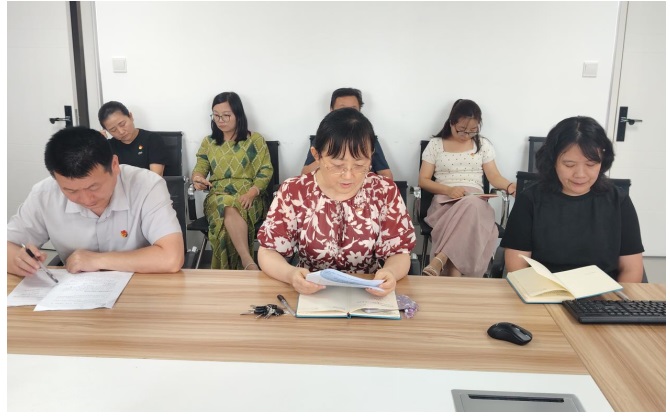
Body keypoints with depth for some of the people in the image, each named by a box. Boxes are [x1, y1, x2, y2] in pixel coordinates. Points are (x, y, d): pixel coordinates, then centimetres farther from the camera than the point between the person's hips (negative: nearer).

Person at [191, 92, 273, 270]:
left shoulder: (255, 140, 7)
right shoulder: (208, 142, 16)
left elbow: (266, 170, 2)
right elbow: (199, 169, 11)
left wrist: (251, 193, -15)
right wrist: (197, 178, -16)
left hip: (247, 197, -1)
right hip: (217, 196, 1)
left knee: (230, 211, -38)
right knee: (229, 209, -37)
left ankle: (238, 266, -36)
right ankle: (249, 262, -46)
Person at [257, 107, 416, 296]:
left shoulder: (385, 192, -5)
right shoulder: (292, 192, -7)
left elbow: (399, 253, -1)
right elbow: (267, 252, -2)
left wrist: (390, 272, -24)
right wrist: (290, 274, -23)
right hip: (310, 296, 0)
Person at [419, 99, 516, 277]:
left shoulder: (483, 144, 14)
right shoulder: (436, 144, 9)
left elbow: (494, 176, 10)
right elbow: (423, 180, 5)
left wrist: (510, 186, -14)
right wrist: (449, 190, -13)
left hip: (475, 200, 2)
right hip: (444, 200, -1)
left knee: (471, 207, -39)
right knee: (468, 216, -39)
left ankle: (439, 260, -44)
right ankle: (454, 274, -38)